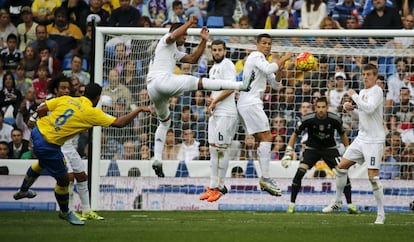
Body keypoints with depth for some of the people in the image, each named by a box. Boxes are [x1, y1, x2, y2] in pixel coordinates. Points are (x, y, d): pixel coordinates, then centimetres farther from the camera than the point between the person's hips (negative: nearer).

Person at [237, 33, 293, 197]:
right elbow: (268, 69, -26)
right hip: (250, 102, -11)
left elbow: (275, 85, 21)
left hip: (246, 103, 11)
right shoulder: (256, 56, -5)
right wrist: (283, 59, -14)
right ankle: (265, 178, -21)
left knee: (263, 140, 10)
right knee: (266, 137, -15)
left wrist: (279, 69, 4)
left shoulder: (263, 60, 24)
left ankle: (264, 179, 6)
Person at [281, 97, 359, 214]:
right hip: (312, 148, -1)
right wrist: (288, 152, -11)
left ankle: (350, 205, -5)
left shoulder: (335, 119, -18)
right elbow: (295, 134, -7)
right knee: (300, 172, -20)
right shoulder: (307, 119, -21)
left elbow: (343, 135, 1)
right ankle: (292, 204, -7)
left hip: (330, 148, 1)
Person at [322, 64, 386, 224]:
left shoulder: (376, 91, -12)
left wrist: (354, 96, -18)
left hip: (374, 140, -8)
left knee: (373, 176, -12)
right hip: (361, 138, 8)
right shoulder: (363, 92, 13)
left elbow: (369, 109, -27)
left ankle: (381, 214, -5)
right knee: (341, 167, 9)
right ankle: (337, 202, 25)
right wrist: (350, 109, 6)